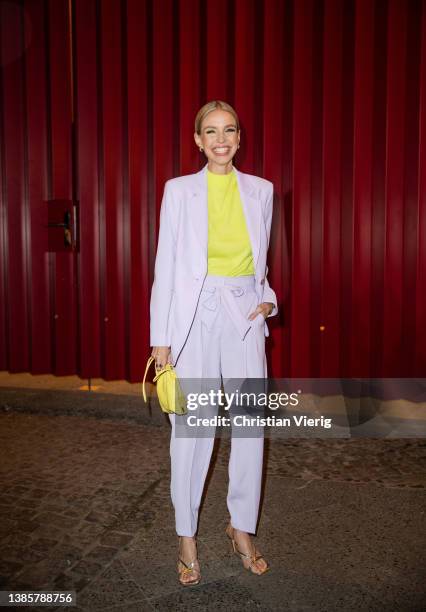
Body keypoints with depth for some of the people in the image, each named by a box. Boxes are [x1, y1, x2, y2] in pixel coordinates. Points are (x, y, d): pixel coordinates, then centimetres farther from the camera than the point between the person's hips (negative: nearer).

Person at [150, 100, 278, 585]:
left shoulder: (260, 190, 8)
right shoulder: (179, 190, 0)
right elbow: (165, 266, -2)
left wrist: (267, 298, -1)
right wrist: (161, 338, -5)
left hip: (245, 316, 3)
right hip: (194, 315, -3)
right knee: (191, 430, 2)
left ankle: (241, 527, 28)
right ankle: (186, 535, 22)